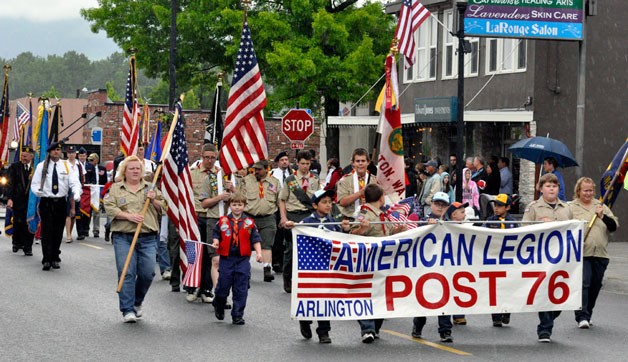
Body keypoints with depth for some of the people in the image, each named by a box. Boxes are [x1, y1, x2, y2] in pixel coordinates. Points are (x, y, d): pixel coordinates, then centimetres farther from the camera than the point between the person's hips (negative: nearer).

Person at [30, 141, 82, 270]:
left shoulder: (67, 166, 5)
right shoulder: (41, 166, 5)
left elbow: (74, 181, -5)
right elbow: (35, 184, 5)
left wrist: (77, 193, -25)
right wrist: (38, 191, -19)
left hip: (61, 202, 2)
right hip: (46, 202, -2)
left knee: (58, 232, 7)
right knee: (46, 231, -9)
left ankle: (55, 259, 18)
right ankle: (47, 260, -10)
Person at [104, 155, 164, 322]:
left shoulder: (150, 188, 17)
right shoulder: (116, 189, 10)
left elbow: (163, 209, 15)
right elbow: (110, 208, -2)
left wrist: (154, 200, -5)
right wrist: (128, 216, -13)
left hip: (148, 238, 2)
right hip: (124, 238, -2)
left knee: (147, 273, -3)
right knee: (127, 273, -9)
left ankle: (137, 302, 22)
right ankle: (127, 310, -7)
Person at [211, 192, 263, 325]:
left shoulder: (249, 223, 3)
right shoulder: (222, 221, 2)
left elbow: (255, 240, 3)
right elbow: (216, 234, 9)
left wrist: (258, 253, -8)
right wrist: (216, 242, -12)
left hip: (243, 259, 0)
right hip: (226, 258, 0)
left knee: (241, 289, -1)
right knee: (223, 286, 7)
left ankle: (237, 316, 6)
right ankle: (219, 307, 35)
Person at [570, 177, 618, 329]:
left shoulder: (600, 206, 15)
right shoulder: (571, 207, 4)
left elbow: (614, 226, 8)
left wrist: (603, 216, -9)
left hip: (600, 254, 5)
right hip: (581, 253, -4)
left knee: (595, 285, 9)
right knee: (583, 283, -15)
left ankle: (587, 314, 23)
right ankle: (582, 317, -17)